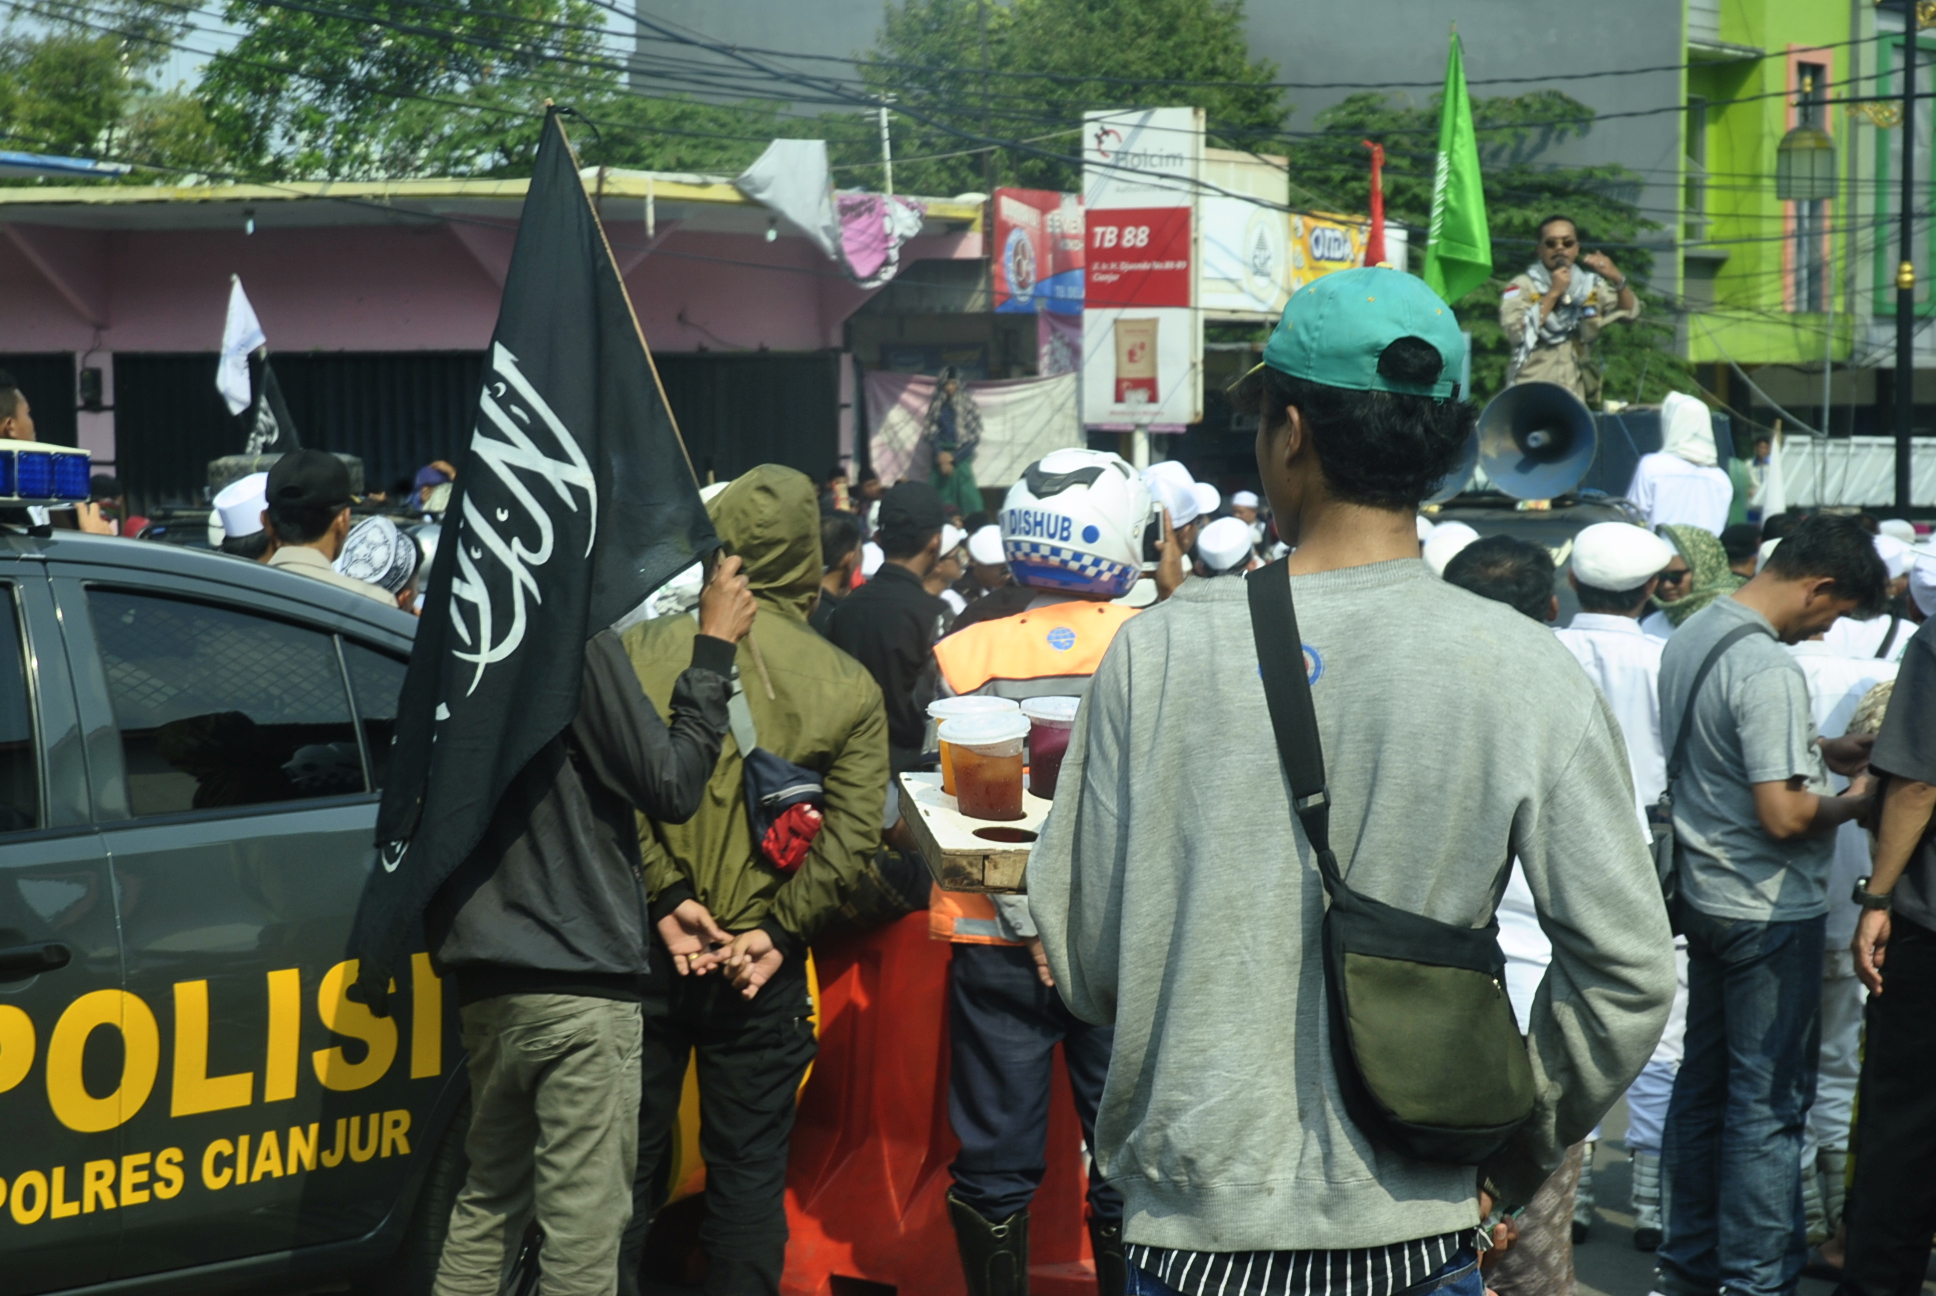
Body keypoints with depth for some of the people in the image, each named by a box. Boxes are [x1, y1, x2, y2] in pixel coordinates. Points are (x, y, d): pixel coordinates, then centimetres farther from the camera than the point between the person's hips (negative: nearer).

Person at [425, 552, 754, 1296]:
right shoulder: (580, 646, -14)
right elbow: (672, 787, -9)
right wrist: (712, 649, -4)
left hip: (486, 978, 7)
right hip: (579, 982, -7)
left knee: (488, 1202, 18)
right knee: (584, 1222, -2)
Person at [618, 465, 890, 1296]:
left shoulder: (645, 648, -5)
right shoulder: (849, 688, -2)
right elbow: (852, 838, -9)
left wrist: (666, 896, -11)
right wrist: (777, 928, -9)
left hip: (648, 948, 0)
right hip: (762, 971, 0)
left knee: (628, 1160, 11)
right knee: (749, 1167, 10)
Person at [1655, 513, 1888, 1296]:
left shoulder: (1690, 636, 6)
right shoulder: (1768, 669, -24)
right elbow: (1783, 816, -26)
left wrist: (1819, 753, 14)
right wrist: (1857, 801, -10)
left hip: (1703, 895, 9)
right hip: (1769, 909, -9)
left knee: (1704, 1079, 17)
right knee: (1769, 1102, 0)